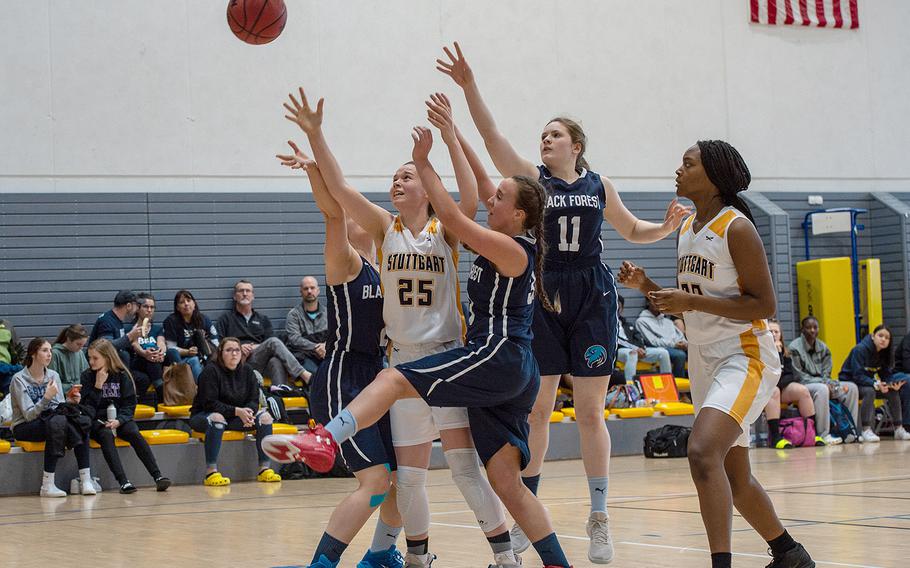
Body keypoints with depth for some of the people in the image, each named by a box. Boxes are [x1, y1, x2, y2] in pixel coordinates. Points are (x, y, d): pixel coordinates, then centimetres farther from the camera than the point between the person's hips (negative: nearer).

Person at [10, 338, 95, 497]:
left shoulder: (53, 375, 8)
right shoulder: (19, 379, -9)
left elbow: (60, 408, 6)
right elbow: (29, 415, -17)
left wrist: (69, 402, -15)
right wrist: (46, 397, -29)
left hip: (53, 422, 5)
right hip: (24, 427, -5)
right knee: (58, 421, -35)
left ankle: (86, 479, -31)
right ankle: (47, 485, -35)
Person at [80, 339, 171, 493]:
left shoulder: (122, 375, 4)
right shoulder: (88, 376, 3)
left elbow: (130, 404, 2)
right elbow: (87, 407, -6)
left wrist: (119, 420, -15)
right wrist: (98, 385, -14)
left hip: (120, 418, 1)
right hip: (98, 421, -1)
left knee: (134, 434, -29)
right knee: (106, 435, -34)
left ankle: (158, 477, -36)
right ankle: (123, 482, -46)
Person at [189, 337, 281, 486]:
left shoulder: (247, 370, 3)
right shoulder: (211, 371, -14)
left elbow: (254, 400, 2)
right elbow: (209, 403, -21)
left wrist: (248, 413, -22)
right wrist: (237, 411, -28)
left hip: (235, 418, 6)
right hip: (203, 416, -6)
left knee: (265, 416, -13)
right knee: (217, 418, -39)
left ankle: (265, 469, -14)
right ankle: (211, 473, -42)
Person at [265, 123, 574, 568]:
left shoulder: (514, 251, -7)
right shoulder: (506, 246, 19)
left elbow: (453, 219, -13)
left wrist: (422, 163, -8)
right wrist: (452, 138, 24)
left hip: (498, 355, -10)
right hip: (512, 374, 10)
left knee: (394, 380, -21)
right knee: (506, 483, 6)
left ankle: (322, 441, -39)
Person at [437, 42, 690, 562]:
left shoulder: (599, 185, 8)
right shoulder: (532, 178, 3)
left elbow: (632, 230, 20)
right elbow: (492, 135, -9)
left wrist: (668, 226, 0)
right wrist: (469, 87, -21)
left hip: (592, 298, 0)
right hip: (544, 295, 0)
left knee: (591, 412, 1)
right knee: (537, 409, 3)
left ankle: (600, 519, 5)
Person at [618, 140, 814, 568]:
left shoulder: (736, 228, -13)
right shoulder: (686, 229, 11)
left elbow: (765, 305, -17)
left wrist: (693, 302, -22)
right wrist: (647, 287, 3)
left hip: (744, 357, -9)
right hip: (704, 360, 9)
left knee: (703, 453, -29)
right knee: (733, 477, 16)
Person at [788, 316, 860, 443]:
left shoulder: (823, 348, 12)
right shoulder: (795, 347, -8)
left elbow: (826, 373, 11)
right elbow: (798, 376, -12)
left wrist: (828, 383, -13)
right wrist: (822, 383, -19)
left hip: (822, 383, 7)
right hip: (802, 385, -7)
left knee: (852, 387, -8)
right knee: (822, 389, -38)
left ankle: (850, 433, -9)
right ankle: (824, 435, -38)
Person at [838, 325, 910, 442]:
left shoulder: (885, 353, -2)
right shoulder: (860, 350, -23)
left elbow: (886, 374, -1)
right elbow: (858, 376, -29)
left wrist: (893, 384, -24)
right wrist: (876, 385, -41)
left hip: (868, 381, 7)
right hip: (850, 382, -7)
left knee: (893, 392, -13)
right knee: (870, 391, -35)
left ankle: (899, 429, -9)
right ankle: (866, 431, -36)